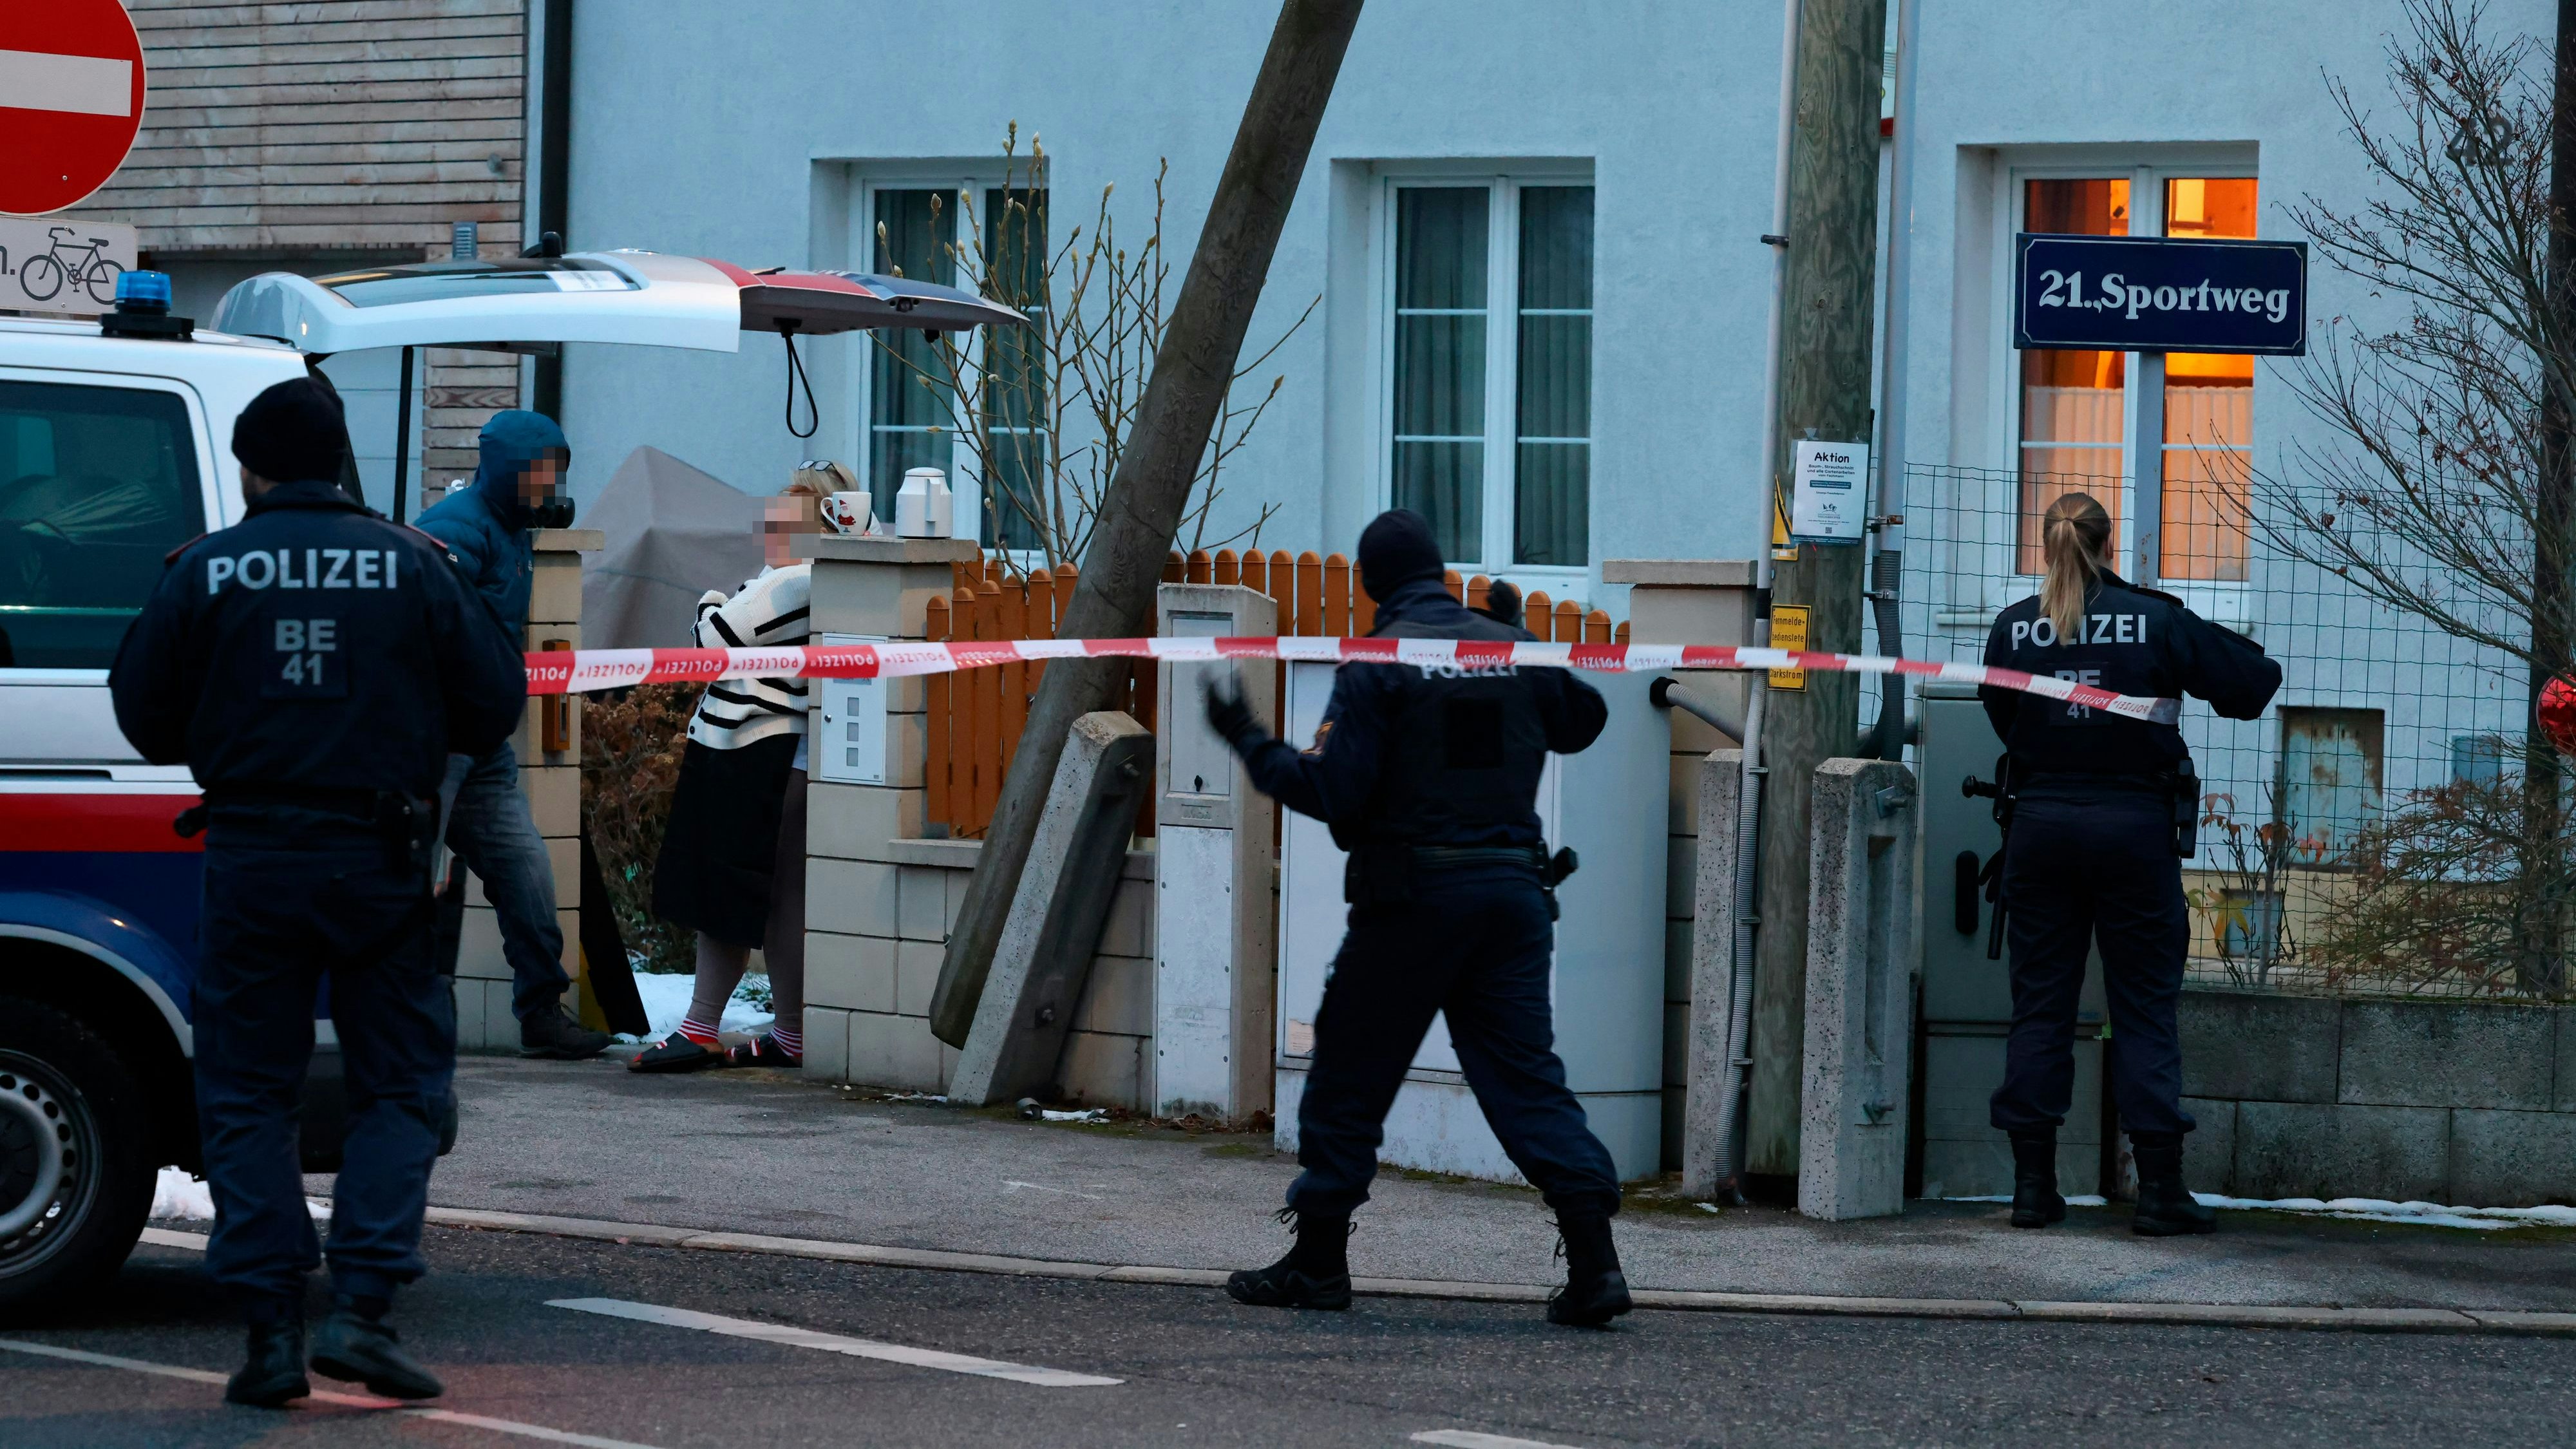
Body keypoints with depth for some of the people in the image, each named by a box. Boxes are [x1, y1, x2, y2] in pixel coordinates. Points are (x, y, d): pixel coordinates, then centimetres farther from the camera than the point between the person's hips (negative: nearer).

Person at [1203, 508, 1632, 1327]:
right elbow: (1581, 723, 24)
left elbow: (1329, 792, -12)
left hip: (1412, 896, -4)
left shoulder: (1377, 663, -7)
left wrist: (1249, 741, 0)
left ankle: (1319, 1260, 13)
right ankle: (1594, 1262, -7)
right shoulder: (1516, 650, 6)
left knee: (1350, 1075, 9)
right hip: (1514, 885, 4)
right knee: (1527, 1077, 4)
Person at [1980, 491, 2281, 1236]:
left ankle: (2033, 1185, 7)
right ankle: (2160, 1188, 1)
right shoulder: (2155, 621, -6)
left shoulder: (2014, 627, -1)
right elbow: (2254, 679, -2)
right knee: (2145, 1007, 3)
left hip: (2040, 822, 2)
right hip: (2134, 824, -2)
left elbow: (2000, 714, 9)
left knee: (2039, 1001, 8)